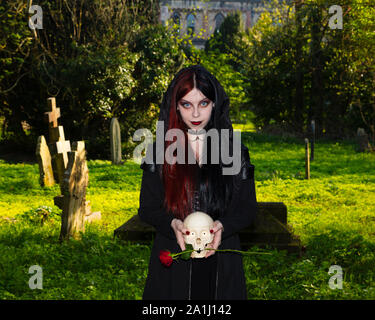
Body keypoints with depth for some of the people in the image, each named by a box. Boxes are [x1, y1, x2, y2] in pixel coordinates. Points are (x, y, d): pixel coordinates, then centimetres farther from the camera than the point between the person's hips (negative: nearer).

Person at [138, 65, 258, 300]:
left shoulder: (234, 151, 3)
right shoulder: (161, 151, 2)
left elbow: (247, 208, 3)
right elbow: (148, 208, 2)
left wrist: (222, 226, -17)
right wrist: (173, 224, -18)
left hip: (221, 261, 0)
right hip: (173, 260, 0)